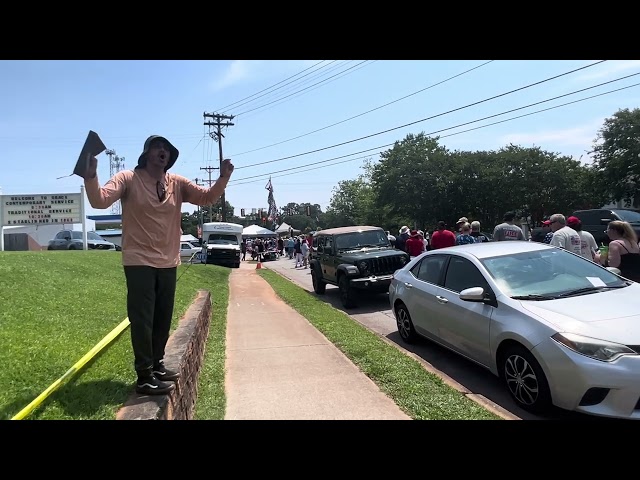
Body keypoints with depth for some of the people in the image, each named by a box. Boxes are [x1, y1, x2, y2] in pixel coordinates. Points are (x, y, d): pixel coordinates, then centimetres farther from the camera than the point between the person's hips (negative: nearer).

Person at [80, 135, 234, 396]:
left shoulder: (177, 183, 7)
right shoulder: (128, 178, -6)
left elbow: (207, 197, 5)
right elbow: (100, 200, -16)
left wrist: (223, 178, -10)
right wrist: (91, 177, -34)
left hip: (168, 263, 6)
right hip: (139, 262, -6)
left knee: (163, 319, 16)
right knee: (142, 320, -3)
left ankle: (157, 365, 32)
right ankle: (145, 376, 7)